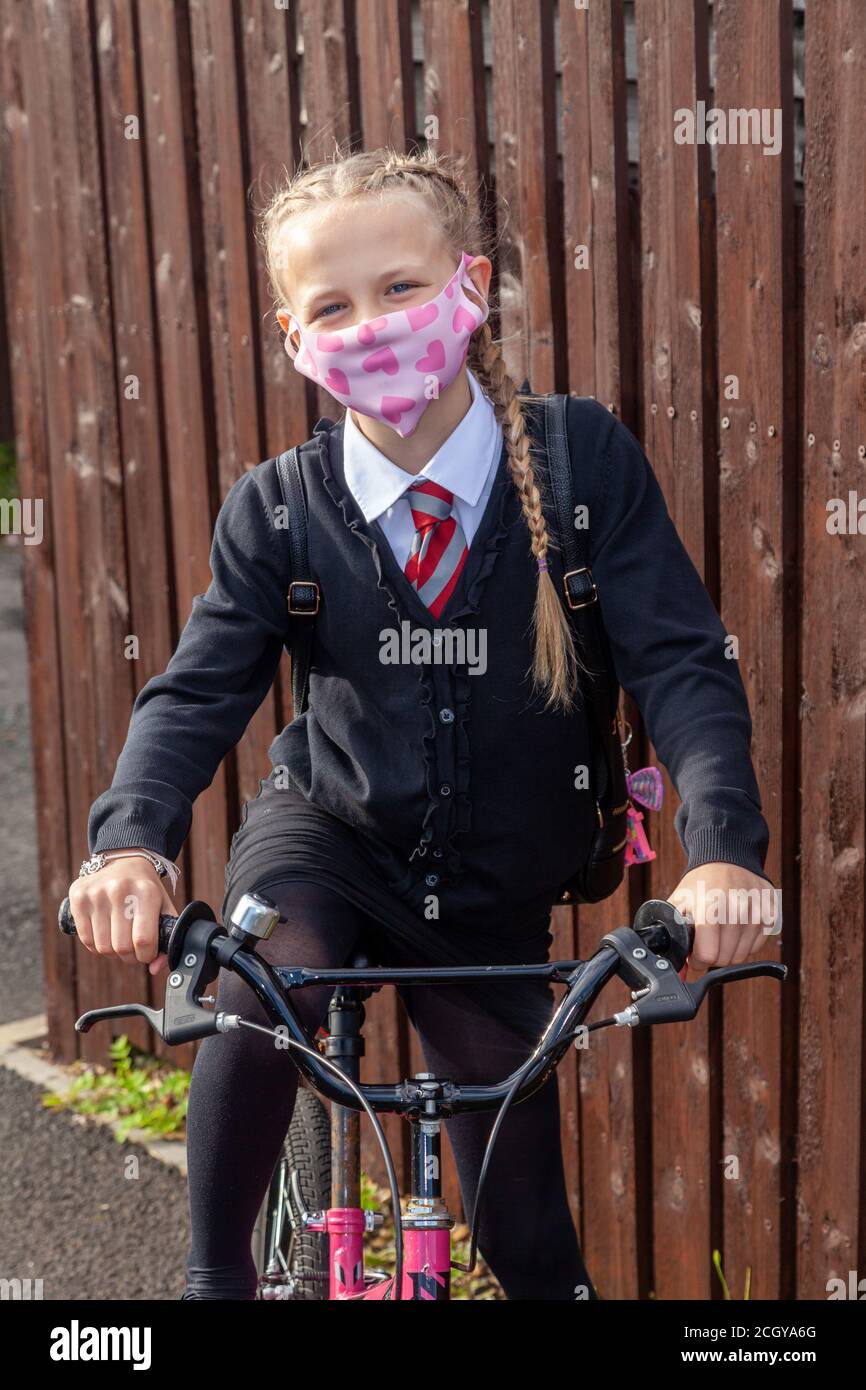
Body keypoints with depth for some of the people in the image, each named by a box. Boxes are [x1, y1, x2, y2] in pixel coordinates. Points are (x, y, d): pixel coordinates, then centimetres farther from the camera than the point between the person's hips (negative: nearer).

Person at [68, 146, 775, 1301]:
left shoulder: (584, 459, -14)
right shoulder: (278, 510, -10)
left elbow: (679, 659, -18)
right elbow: (200, 688, -12)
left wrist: (722, 846, -33)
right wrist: (132, 838, -32)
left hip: (494, 897, 1)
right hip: (328, 832, 0)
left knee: (529, 1229, 10)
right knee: (266, 984, -34)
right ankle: (216, 1273, -10)